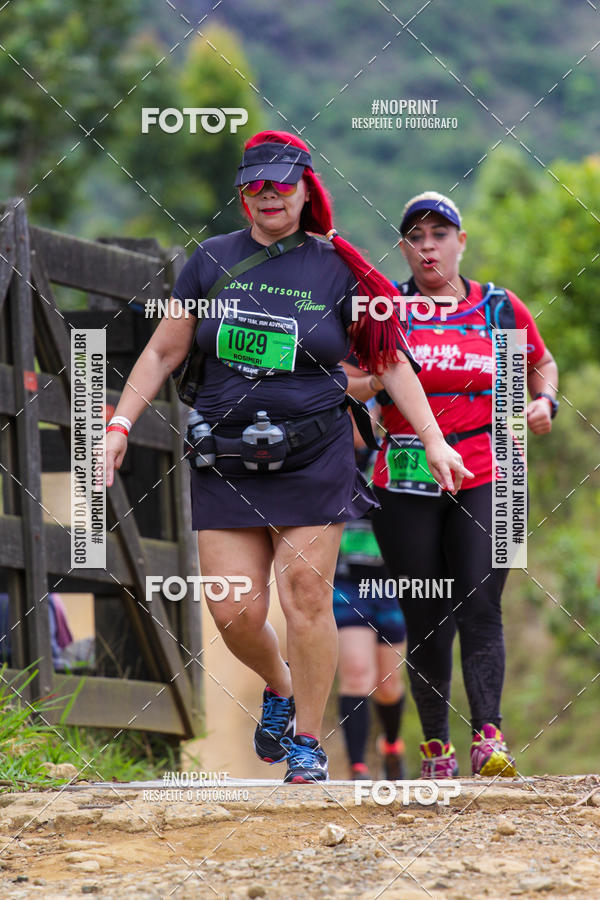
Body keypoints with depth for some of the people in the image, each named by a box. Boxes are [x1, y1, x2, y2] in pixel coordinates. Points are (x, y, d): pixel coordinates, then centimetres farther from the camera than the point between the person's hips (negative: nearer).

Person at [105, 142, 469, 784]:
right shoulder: (211, 261, 7)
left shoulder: (337, 269, 2)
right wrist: (120, 424, 5)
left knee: (306, 594, -8)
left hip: (313, 459, -2)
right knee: (234, 612, -4)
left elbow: (391, 361, 6)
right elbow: (163, 352, 13)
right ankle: (278, 687, 29)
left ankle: (307, 744, 5)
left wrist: (433, 441, 0)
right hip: (224, 460, 2)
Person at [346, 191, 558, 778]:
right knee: (425, 620, 1)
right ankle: (435, 747, 10)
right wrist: (379, 381, -12)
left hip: (486, 477, -1)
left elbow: (542, 364, 26)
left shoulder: (501, 309, 9)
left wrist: (544, 401, 5)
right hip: (407, 483, 1)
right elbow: (347, 387, 10)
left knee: (480, 607, -15)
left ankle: (489, 740, -25)